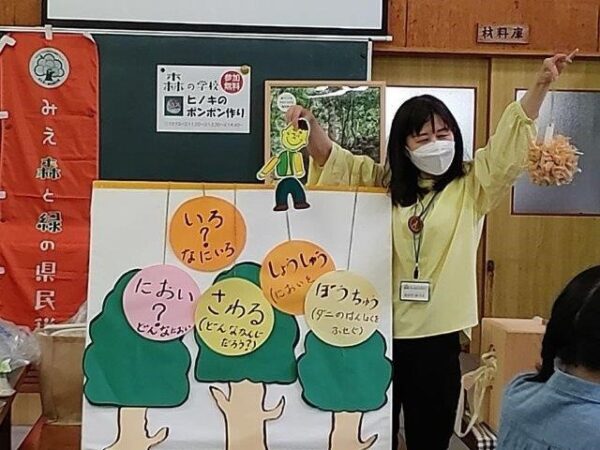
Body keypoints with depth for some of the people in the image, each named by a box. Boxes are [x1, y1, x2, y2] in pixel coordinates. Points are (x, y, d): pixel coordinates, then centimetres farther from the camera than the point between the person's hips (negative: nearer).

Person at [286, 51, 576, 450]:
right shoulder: (383, 183, 9)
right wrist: (309, 123, -11)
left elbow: (509, 145, -7)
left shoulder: (471, 187, 4)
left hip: (437, 335, -1)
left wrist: (540, 87, -18)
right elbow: (331, 157, 8)